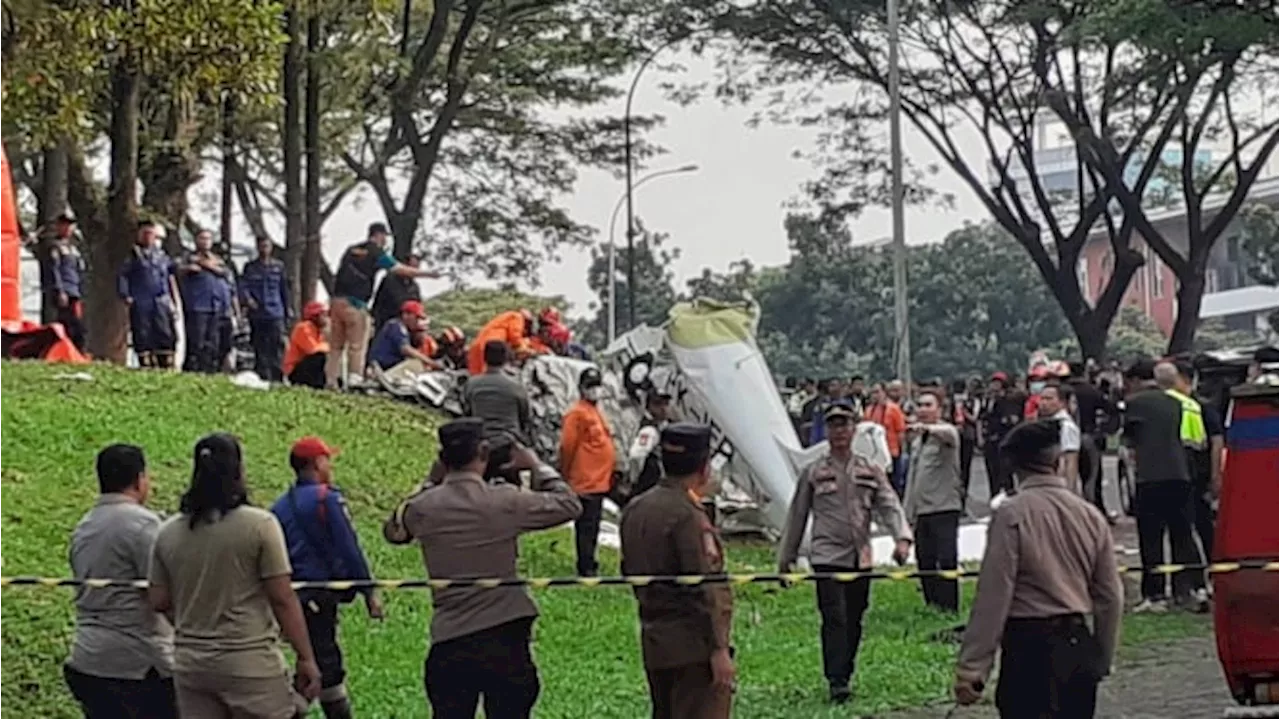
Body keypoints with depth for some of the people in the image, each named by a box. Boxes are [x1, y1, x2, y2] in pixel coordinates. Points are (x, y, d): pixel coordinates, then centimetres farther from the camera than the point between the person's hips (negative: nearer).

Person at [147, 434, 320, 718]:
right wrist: (306, 658, -3)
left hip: (189, 665, 5)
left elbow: (158, 601, 8)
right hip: (250, 662, -5)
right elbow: (283, 600, -10)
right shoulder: (259, 525, -9)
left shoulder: (168, 533, 5)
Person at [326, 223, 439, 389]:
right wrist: (428, 273, 9)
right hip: (355, 305, -6)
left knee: (337, 345, 10)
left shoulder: (351, 250, 17)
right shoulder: (377, 253, -1)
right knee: (357, 347, -3)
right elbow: (402, 271, 0)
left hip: (337, 300, 6)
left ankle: (330, 380, 5)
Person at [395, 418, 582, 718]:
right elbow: (569, 505, 3)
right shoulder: (506, 502, -10)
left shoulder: (423, 508, -3)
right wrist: (537, 466, 16)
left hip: (448, 642, 2)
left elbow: (395, 529, 21)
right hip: (504, 637, -2)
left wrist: (433, 480, 21)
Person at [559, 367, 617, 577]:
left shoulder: (595, 411, 15)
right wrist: (566, 475, -10)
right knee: (586, 528, -5)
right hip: (585, 483, -9)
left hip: (599, 482, 9)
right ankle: (586, 571, -2)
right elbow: (567, 447, -15)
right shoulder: (577, 413, -13)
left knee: (592, 528, 14)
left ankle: (589, 567, 21)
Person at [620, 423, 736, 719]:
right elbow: (705, 589, -19)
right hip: (693, 647, -9)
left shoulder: (635, 509, 9)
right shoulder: (688, 516, -17)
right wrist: (719, 649, -17)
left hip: (653, 640, 9)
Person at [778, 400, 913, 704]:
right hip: (827, 557, -3)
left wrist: (902, 538, -19)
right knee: (835, 619, -12)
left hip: (861, 559, 3)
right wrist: (786, 558, 11)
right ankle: (837, 682, -13)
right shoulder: (813, 472, 4)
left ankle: (844, 675, 21)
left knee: (854, 621, 9)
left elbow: (890, 506, -1)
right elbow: (797, 516, 9)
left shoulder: (871, 472, 9)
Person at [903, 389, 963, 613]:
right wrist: (907, 511, 19)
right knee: (925, 562, 7)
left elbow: (949, 435, -33)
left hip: (945, 508, -7)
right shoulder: (916, 439, 18)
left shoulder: (947, 432, -5)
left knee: (947, 561, -9)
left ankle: (950, 609, -6)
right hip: (922, 510, 7)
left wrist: (926, 428, -54)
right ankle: (932, 609, 14)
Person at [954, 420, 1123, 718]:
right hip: (1079, 647, 6)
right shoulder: (1090, 514, 6)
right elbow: (1111, 596, 11)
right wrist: (1102, 659, 23)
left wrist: (970, 669, -9)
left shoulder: (1011, 515, -11)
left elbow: (993, 598, -13)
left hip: (1029, 649, -6)